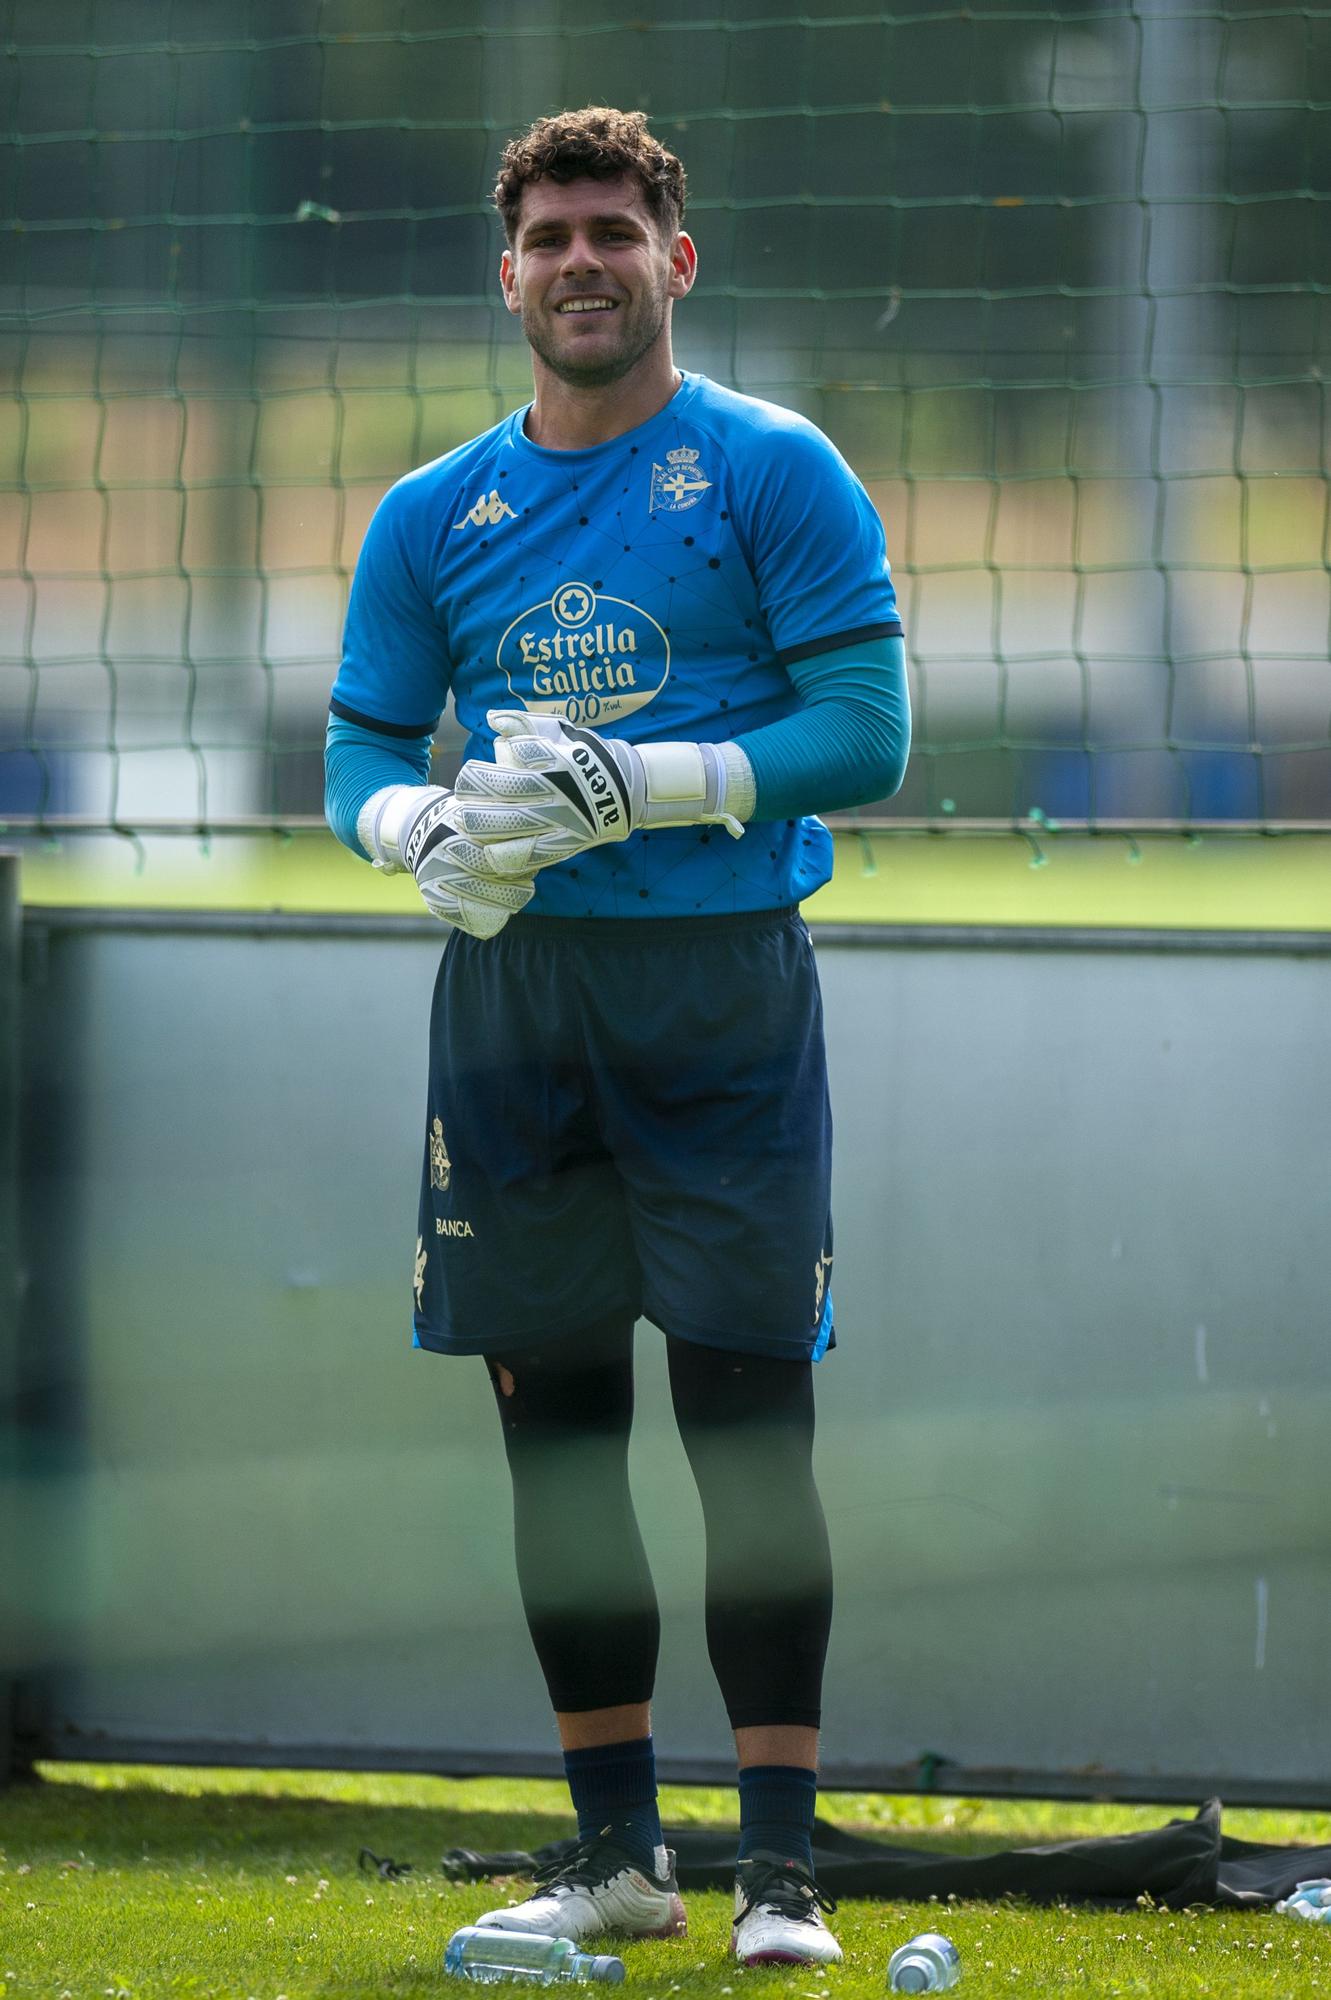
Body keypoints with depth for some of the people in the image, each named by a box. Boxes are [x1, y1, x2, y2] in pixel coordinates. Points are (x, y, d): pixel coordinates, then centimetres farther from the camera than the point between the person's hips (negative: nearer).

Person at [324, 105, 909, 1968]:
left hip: (723, 987, -4)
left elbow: (865, 729, -7)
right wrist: (430, 829, -10)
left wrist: (644, 784, -18)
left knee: (751, 1425, -7)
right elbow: (360, 757, 13)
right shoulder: (433, 516, 12)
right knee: (554, 1430, 6)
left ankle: (781, 1865, -5)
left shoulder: (775, 473, -1)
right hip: (510, 981, 4)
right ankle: (615, 1853, 15)